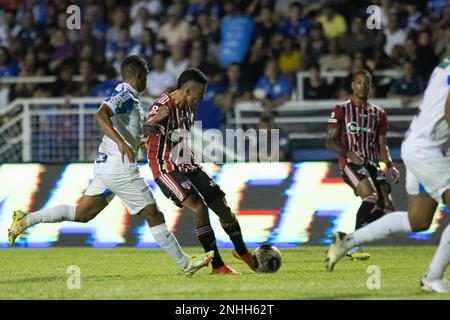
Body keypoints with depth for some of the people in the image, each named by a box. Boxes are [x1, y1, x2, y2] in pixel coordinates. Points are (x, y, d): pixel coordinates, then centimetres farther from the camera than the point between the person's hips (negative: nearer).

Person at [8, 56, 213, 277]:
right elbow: (100, 116, -29)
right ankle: (185, 263, 2)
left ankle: (26, 220, 8)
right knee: (154, 215, -3)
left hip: (105, 166, 10)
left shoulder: (129, 98, 19)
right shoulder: (124, 95, -11)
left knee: (81, 213, 11)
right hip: (120, 167, -10)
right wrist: (121, 142, -39)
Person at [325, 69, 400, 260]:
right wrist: (348, 153, -19)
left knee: (385, 205, -9)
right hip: (350, 163, -6)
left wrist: (390, 166, 4)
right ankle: (354, 246, -26)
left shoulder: (378, 114, 18)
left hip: (372, 164, 6)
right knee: (371, 197, -30)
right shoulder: (341, 110, 4)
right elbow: (330, 141, -1)